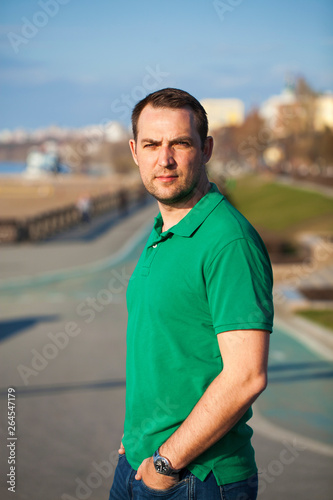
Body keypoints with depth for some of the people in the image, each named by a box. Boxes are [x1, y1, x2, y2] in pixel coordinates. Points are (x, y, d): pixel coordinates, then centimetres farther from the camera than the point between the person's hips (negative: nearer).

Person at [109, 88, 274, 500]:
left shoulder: (230, 241, -19)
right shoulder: (161, 235, 9)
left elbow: (246, 377, -24)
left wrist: (167, 462, -18)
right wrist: (136, 439, 11)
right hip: (139, 464, 8)